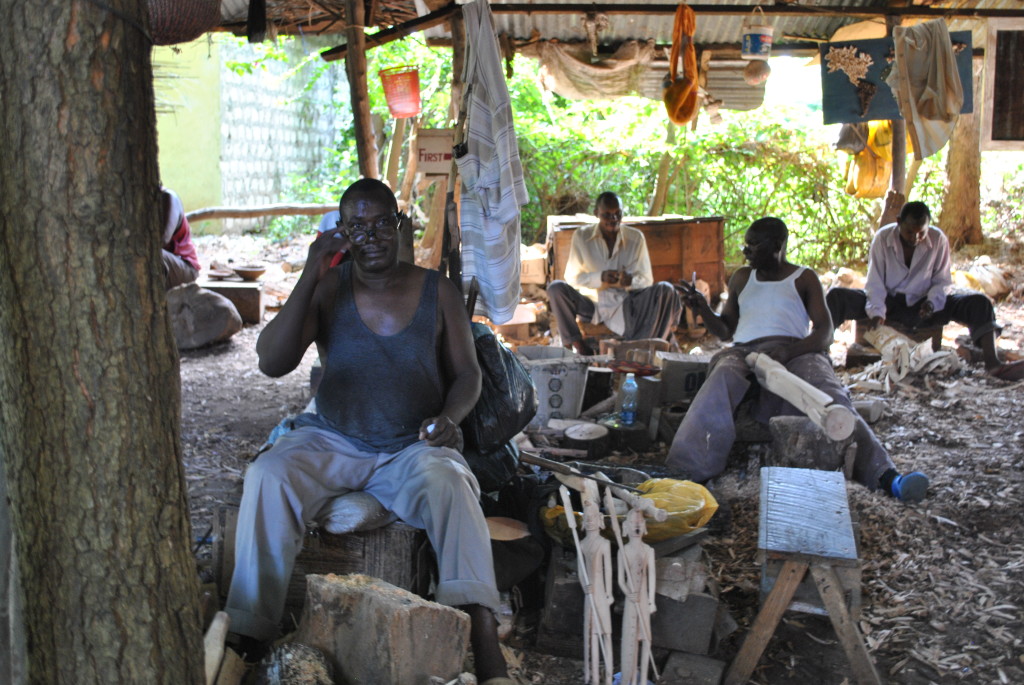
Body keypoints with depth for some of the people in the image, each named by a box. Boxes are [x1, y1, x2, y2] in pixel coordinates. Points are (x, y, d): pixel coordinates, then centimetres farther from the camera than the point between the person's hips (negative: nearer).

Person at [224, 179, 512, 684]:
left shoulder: (437, 291, 3)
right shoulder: (328, 289, 1)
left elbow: (467, 372, 8)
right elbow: (272, 362, -10)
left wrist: (449, 417, -15)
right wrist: (309, 277, -17)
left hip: (413, 447, 0)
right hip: (332, 442, 1)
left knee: (447, 483, -34)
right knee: (267, 477, -29)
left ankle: (483, 635, -40)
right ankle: (248, 634, -24)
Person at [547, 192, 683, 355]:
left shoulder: (636, 237, 2)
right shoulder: (582, 236, 0)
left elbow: (646, 279, 2)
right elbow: (572, 277, -2)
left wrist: (631, 281, -23)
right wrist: (600, 278, -21)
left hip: (626, 305, 1)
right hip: (592, 303, 0)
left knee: (666, 290, -24)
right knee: (555, 288, -26)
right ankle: (579, 346, -23)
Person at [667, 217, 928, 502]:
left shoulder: (804, 278, 18)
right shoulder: (742, 278, 30)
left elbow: (824, 332, 4)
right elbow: (726, 329, 31)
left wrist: (788, 352, -16)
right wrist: (703, 310, 9)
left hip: (795, 351, -1)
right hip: (744, 351, 2)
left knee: (830, 397, -34)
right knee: (721, 378, -36)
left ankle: (884, 475, -49)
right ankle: (686, 471, -53)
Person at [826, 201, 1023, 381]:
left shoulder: (938, 239, -8)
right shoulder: (882, 237, -11)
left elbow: (942, 281, -2)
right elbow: (875, 282, -11)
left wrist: (932, 302, -23)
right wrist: (877, 312, -27)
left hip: (922, 307, 1)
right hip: (888, 303, -1)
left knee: (979, 303, -21)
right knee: (837, 296, -25)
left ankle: (992, 362, -36)